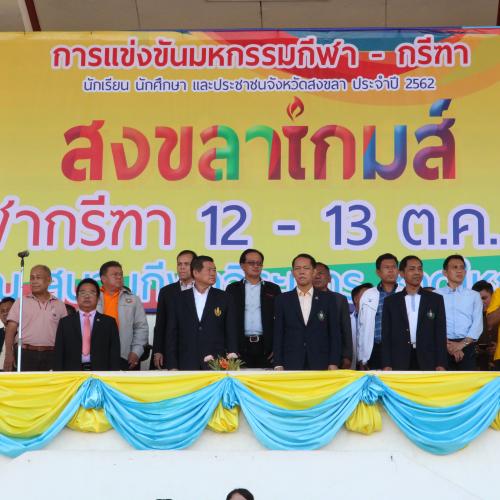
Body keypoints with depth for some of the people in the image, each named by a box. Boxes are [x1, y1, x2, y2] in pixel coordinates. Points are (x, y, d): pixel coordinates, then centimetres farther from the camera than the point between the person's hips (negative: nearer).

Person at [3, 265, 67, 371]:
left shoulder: (59, 305, 10)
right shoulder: (21, 302, 6)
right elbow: (11, 330, 0)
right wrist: (9, 354, -12)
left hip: (50, 356, 2)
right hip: (26, 354, -2)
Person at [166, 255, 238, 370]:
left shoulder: (223, 298, 7)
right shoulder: (179, 299, 7)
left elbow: (231, 331, 5)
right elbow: (172, 334, 6)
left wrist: (232, 356, -8)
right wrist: (172, 366, -1)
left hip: (217, 365, 0)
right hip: (187, 364, 0)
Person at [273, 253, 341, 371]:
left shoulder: (327, 299, 8)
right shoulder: (282, 300, 9)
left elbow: (335, 333, 7)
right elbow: (278, 334, 7)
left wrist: (334, 363, -2)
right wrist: (278, 365, -1)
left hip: (320, 365, 0)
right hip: (291, 365, 0)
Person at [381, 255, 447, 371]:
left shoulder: (436, 299, 9)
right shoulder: (390, 301, 9)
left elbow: (440, 334, 5)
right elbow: (386, 335, 6)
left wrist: (441, 365, -4)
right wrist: (386, 365, -4)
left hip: (427, 362, 0)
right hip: (400, 363, 0)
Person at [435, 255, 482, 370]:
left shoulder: (474, 296, 13)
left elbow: (477, 324, 3)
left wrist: (462, 344, -10)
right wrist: (448, 344, -12)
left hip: (467, 347, 1)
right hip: (443, 347, -1)